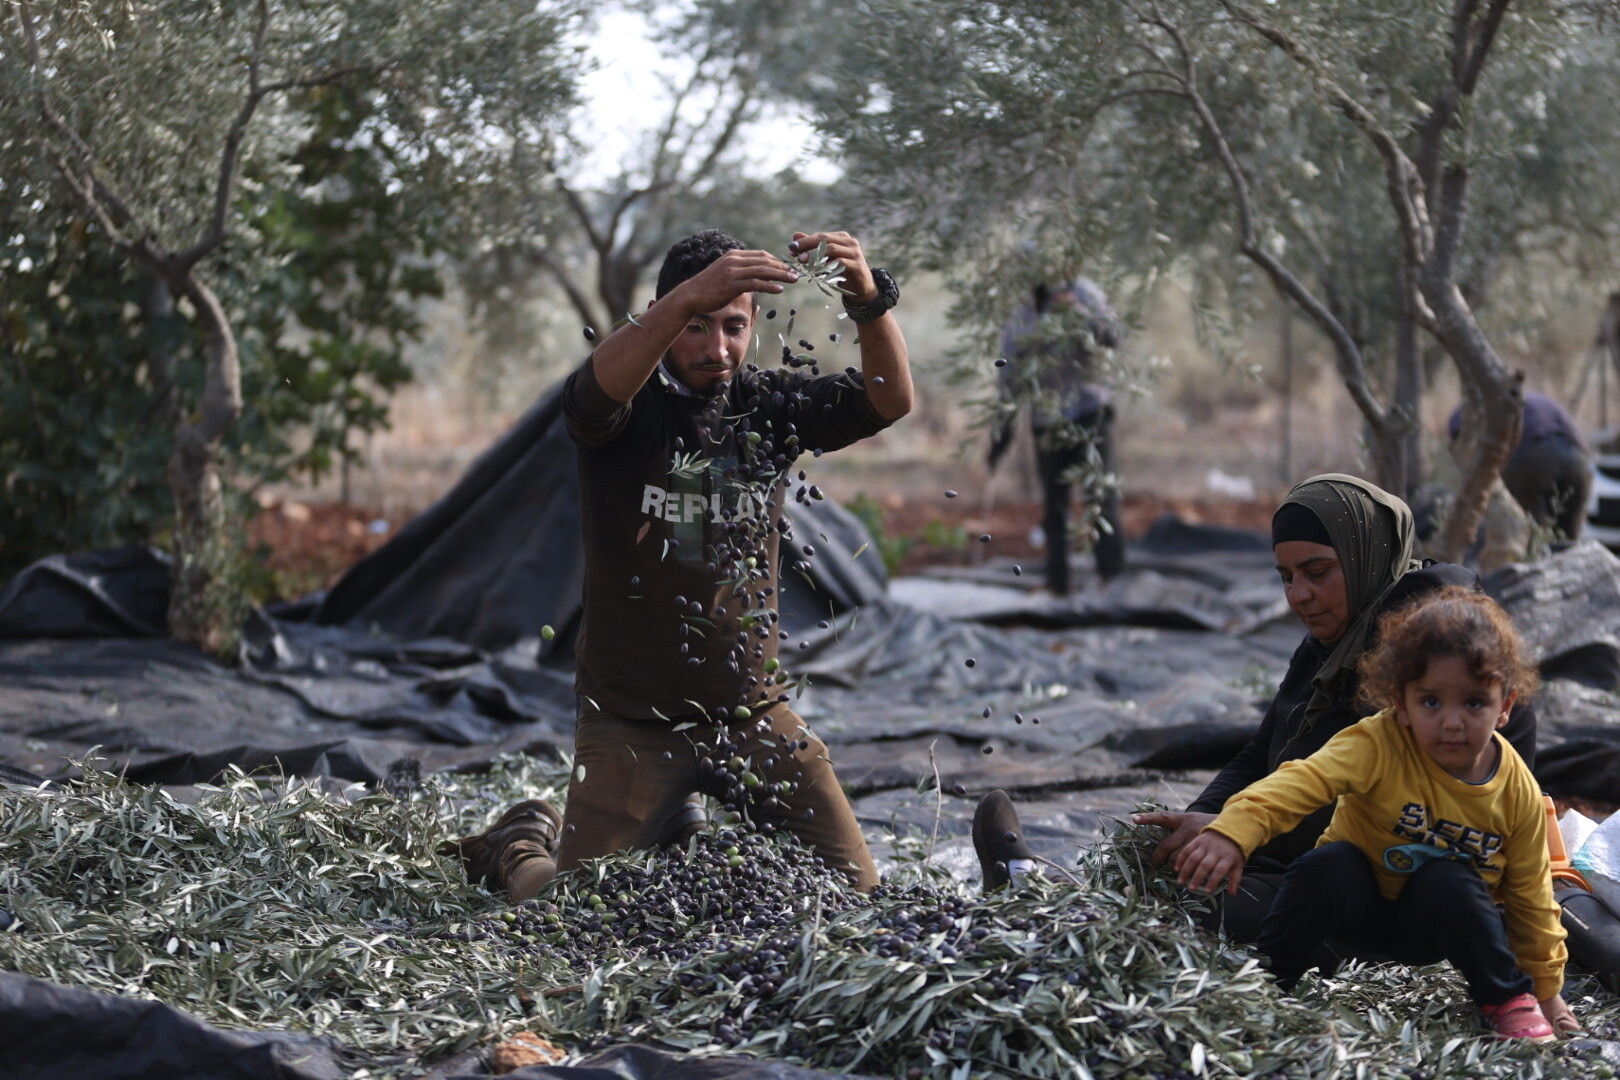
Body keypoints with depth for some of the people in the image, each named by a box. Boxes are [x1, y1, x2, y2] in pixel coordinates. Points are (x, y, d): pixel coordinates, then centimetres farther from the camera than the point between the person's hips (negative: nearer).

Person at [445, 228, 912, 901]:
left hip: (752, 712, 4)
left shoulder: (769, 406, 0)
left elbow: (890, 403, -14)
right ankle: (525, 841, 30)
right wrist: (688, 298, -51)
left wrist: (871, 301, -34)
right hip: (632, 720, -3)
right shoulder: (630, 408, -10)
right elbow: (598, 388, -35)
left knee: (853, 890, 4)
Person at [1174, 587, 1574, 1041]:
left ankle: (1508, 999, -9)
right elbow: (1304, 781, -41)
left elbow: (1530, 895, -1)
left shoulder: (1519, 793, -13)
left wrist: (1546, 990, 6)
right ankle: (1273, 978, -13)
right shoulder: (1378, 745, -25)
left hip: (1435, 921, 2)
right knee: (1326, 867, -33)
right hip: (1359, 898, -2)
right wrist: (1232, 830, -58)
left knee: (1450, 884, -31)